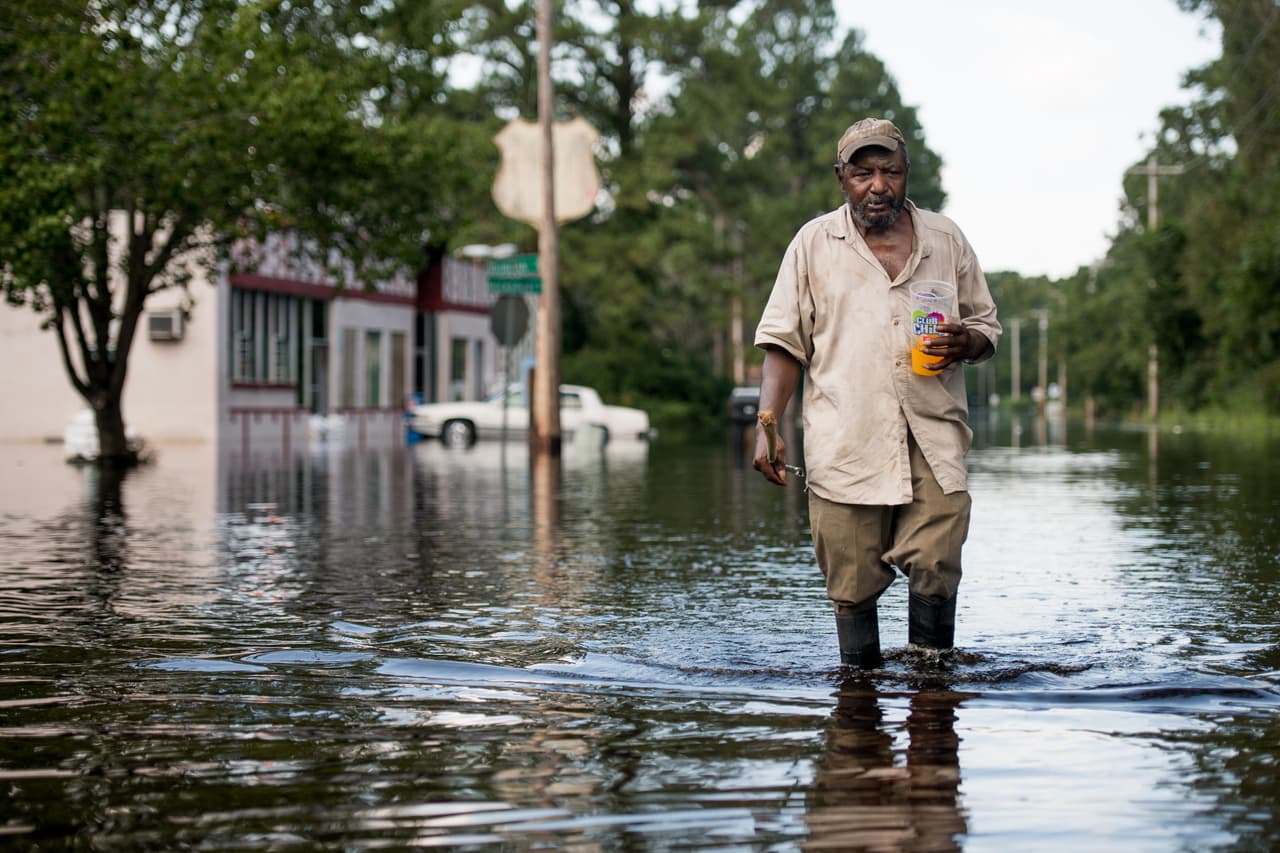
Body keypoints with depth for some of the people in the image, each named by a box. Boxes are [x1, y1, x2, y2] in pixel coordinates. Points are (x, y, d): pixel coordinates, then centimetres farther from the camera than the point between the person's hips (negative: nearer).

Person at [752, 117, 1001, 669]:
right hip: (845, 441, -1)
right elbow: (784, 343, 8)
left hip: (932, 437, 1)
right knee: (853, 581, -1)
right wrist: (767, 424, -4)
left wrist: (966, 343, -4)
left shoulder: (945, 240, 14)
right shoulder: (813, 244, 9)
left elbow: (987, 326, 21)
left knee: (935, 566, -11)